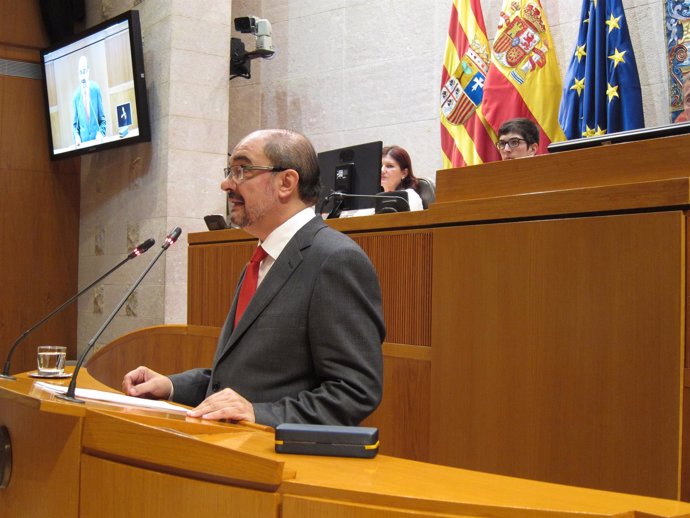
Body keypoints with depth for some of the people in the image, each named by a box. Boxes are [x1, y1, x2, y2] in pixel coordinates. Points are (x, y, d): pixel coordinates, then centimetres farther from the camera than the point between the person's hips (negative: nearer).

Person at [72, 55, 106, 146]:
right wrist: (76, 136, -9)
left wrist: (101, 133, -9)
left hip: (96, 138, 0)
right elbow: (74, 123, 9)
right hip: (83, 140, 0)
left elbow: (102, 117, 6)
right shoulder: (75, 96, 1)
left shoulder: (95, 88, 1)